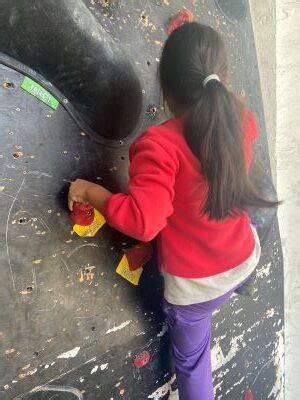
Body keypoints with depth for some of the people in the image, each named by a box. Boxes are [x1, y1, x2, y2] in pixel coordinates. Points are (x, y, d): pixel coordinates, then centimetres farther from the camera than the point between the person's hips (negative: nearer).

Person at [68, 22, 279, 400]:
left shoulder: (160, 143, -30)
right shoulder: (242, 119, -10)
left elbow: (144, 220, -37)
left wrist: (90, 191, -20)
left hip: (194, 284, -5)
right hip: (245, 260, 5)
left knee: (191, 361, 25)